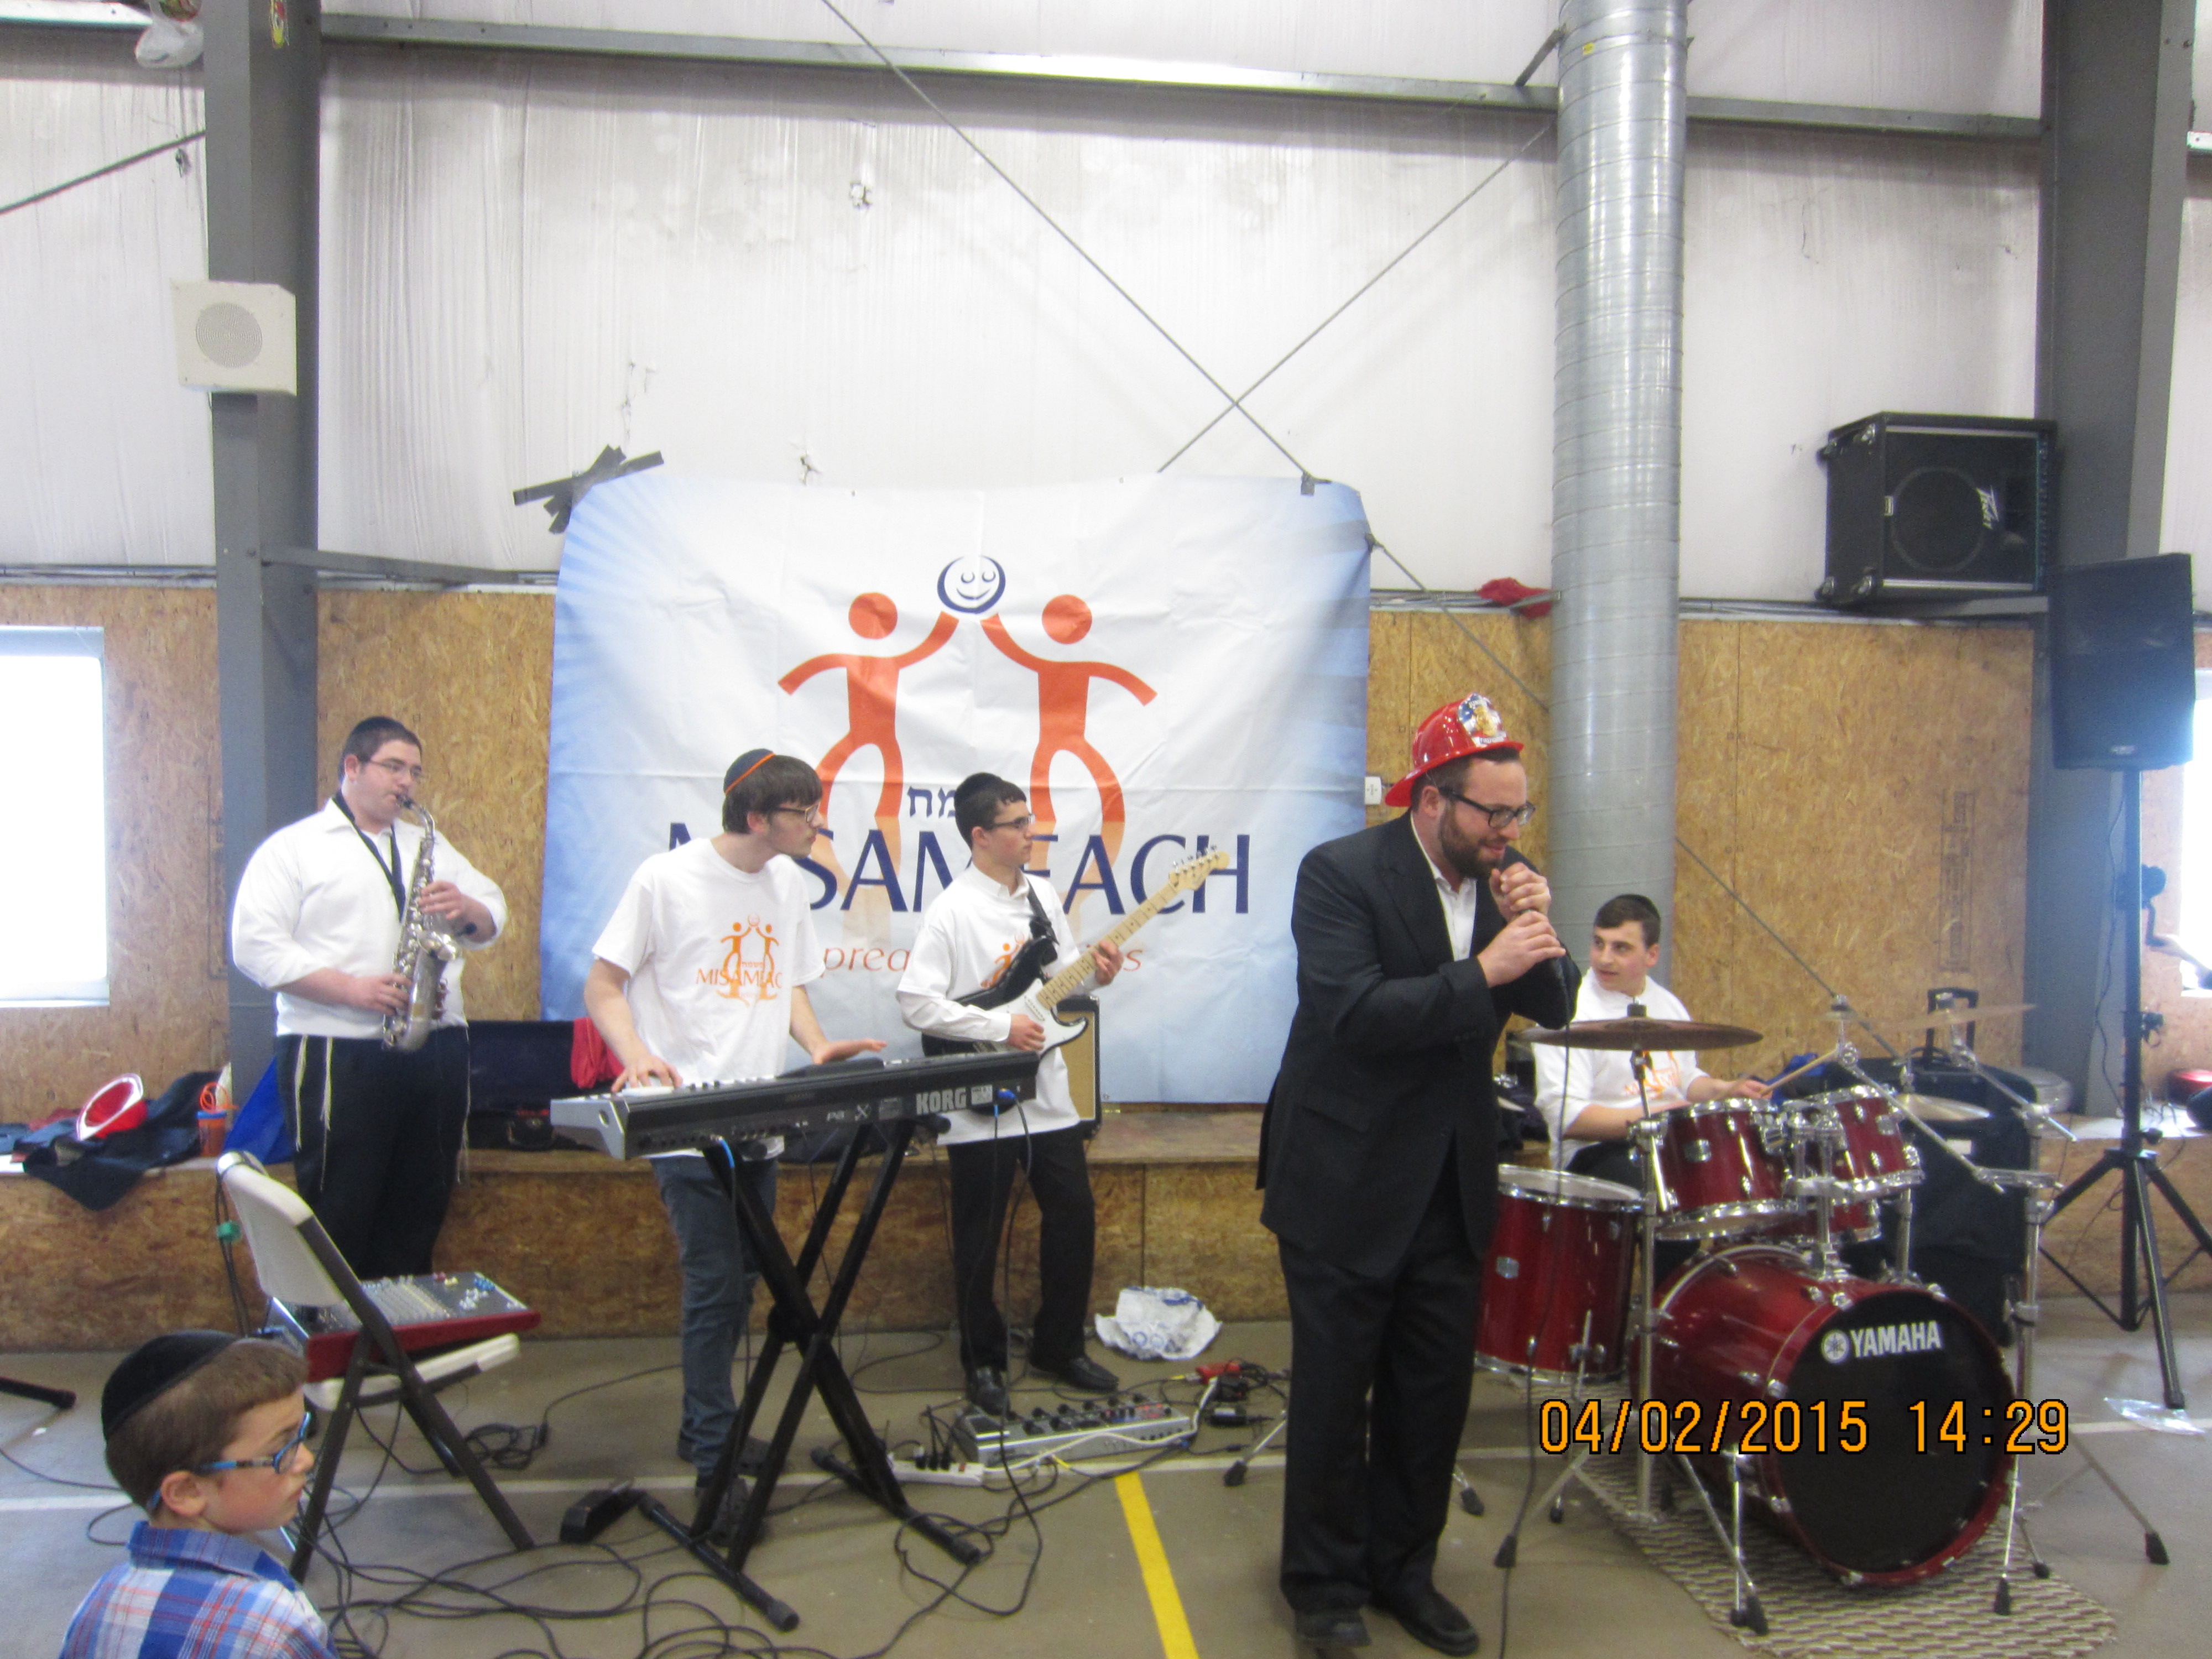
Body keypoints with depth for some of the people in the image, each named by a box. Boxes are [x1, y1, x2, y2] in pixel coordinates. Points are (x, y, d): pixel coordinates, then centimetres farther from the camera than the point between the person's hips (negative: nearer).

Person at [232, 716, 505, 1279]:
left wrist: (464, 909, -7)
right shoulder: (293, 848, 2)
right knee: (340, 1216, -2)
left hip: (436, 1052, 5)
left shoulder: (429, 846, 20)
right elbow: (255, 946, -8)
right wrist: (351, 989, -18)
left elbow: (493, 918, 17)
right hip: (337, 1057, -5)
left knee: (420, 1210, 10)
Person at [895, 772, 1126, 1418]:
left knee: (1074, 1216, 10)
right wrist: (1001, 1027, -19)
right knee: (980, 1238, 6)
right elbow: (916, 1002, -18)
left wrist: (1095, 975, -5)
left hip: (1046, 1093, 6)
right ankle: (983, 1363, 24)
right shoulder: (951, 912, -13)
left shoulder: (1044, 897, 7)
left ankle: (1059, 1346, 28)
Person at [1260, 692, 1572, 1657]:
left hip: (1450, 1184, 6)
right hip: (1347, 1183, -5)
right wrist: (1481, 973, -29)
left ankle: (1404, 1569, 33)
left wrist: (1532, 932, -14)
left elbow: (1551, 1009, 4)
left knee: (1435, 1393, 14)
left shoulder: (1499, 881, 2)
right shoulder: (1341, 873, -16)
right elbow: (1354, 1011, -26)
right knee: (1334, 1393, 8)